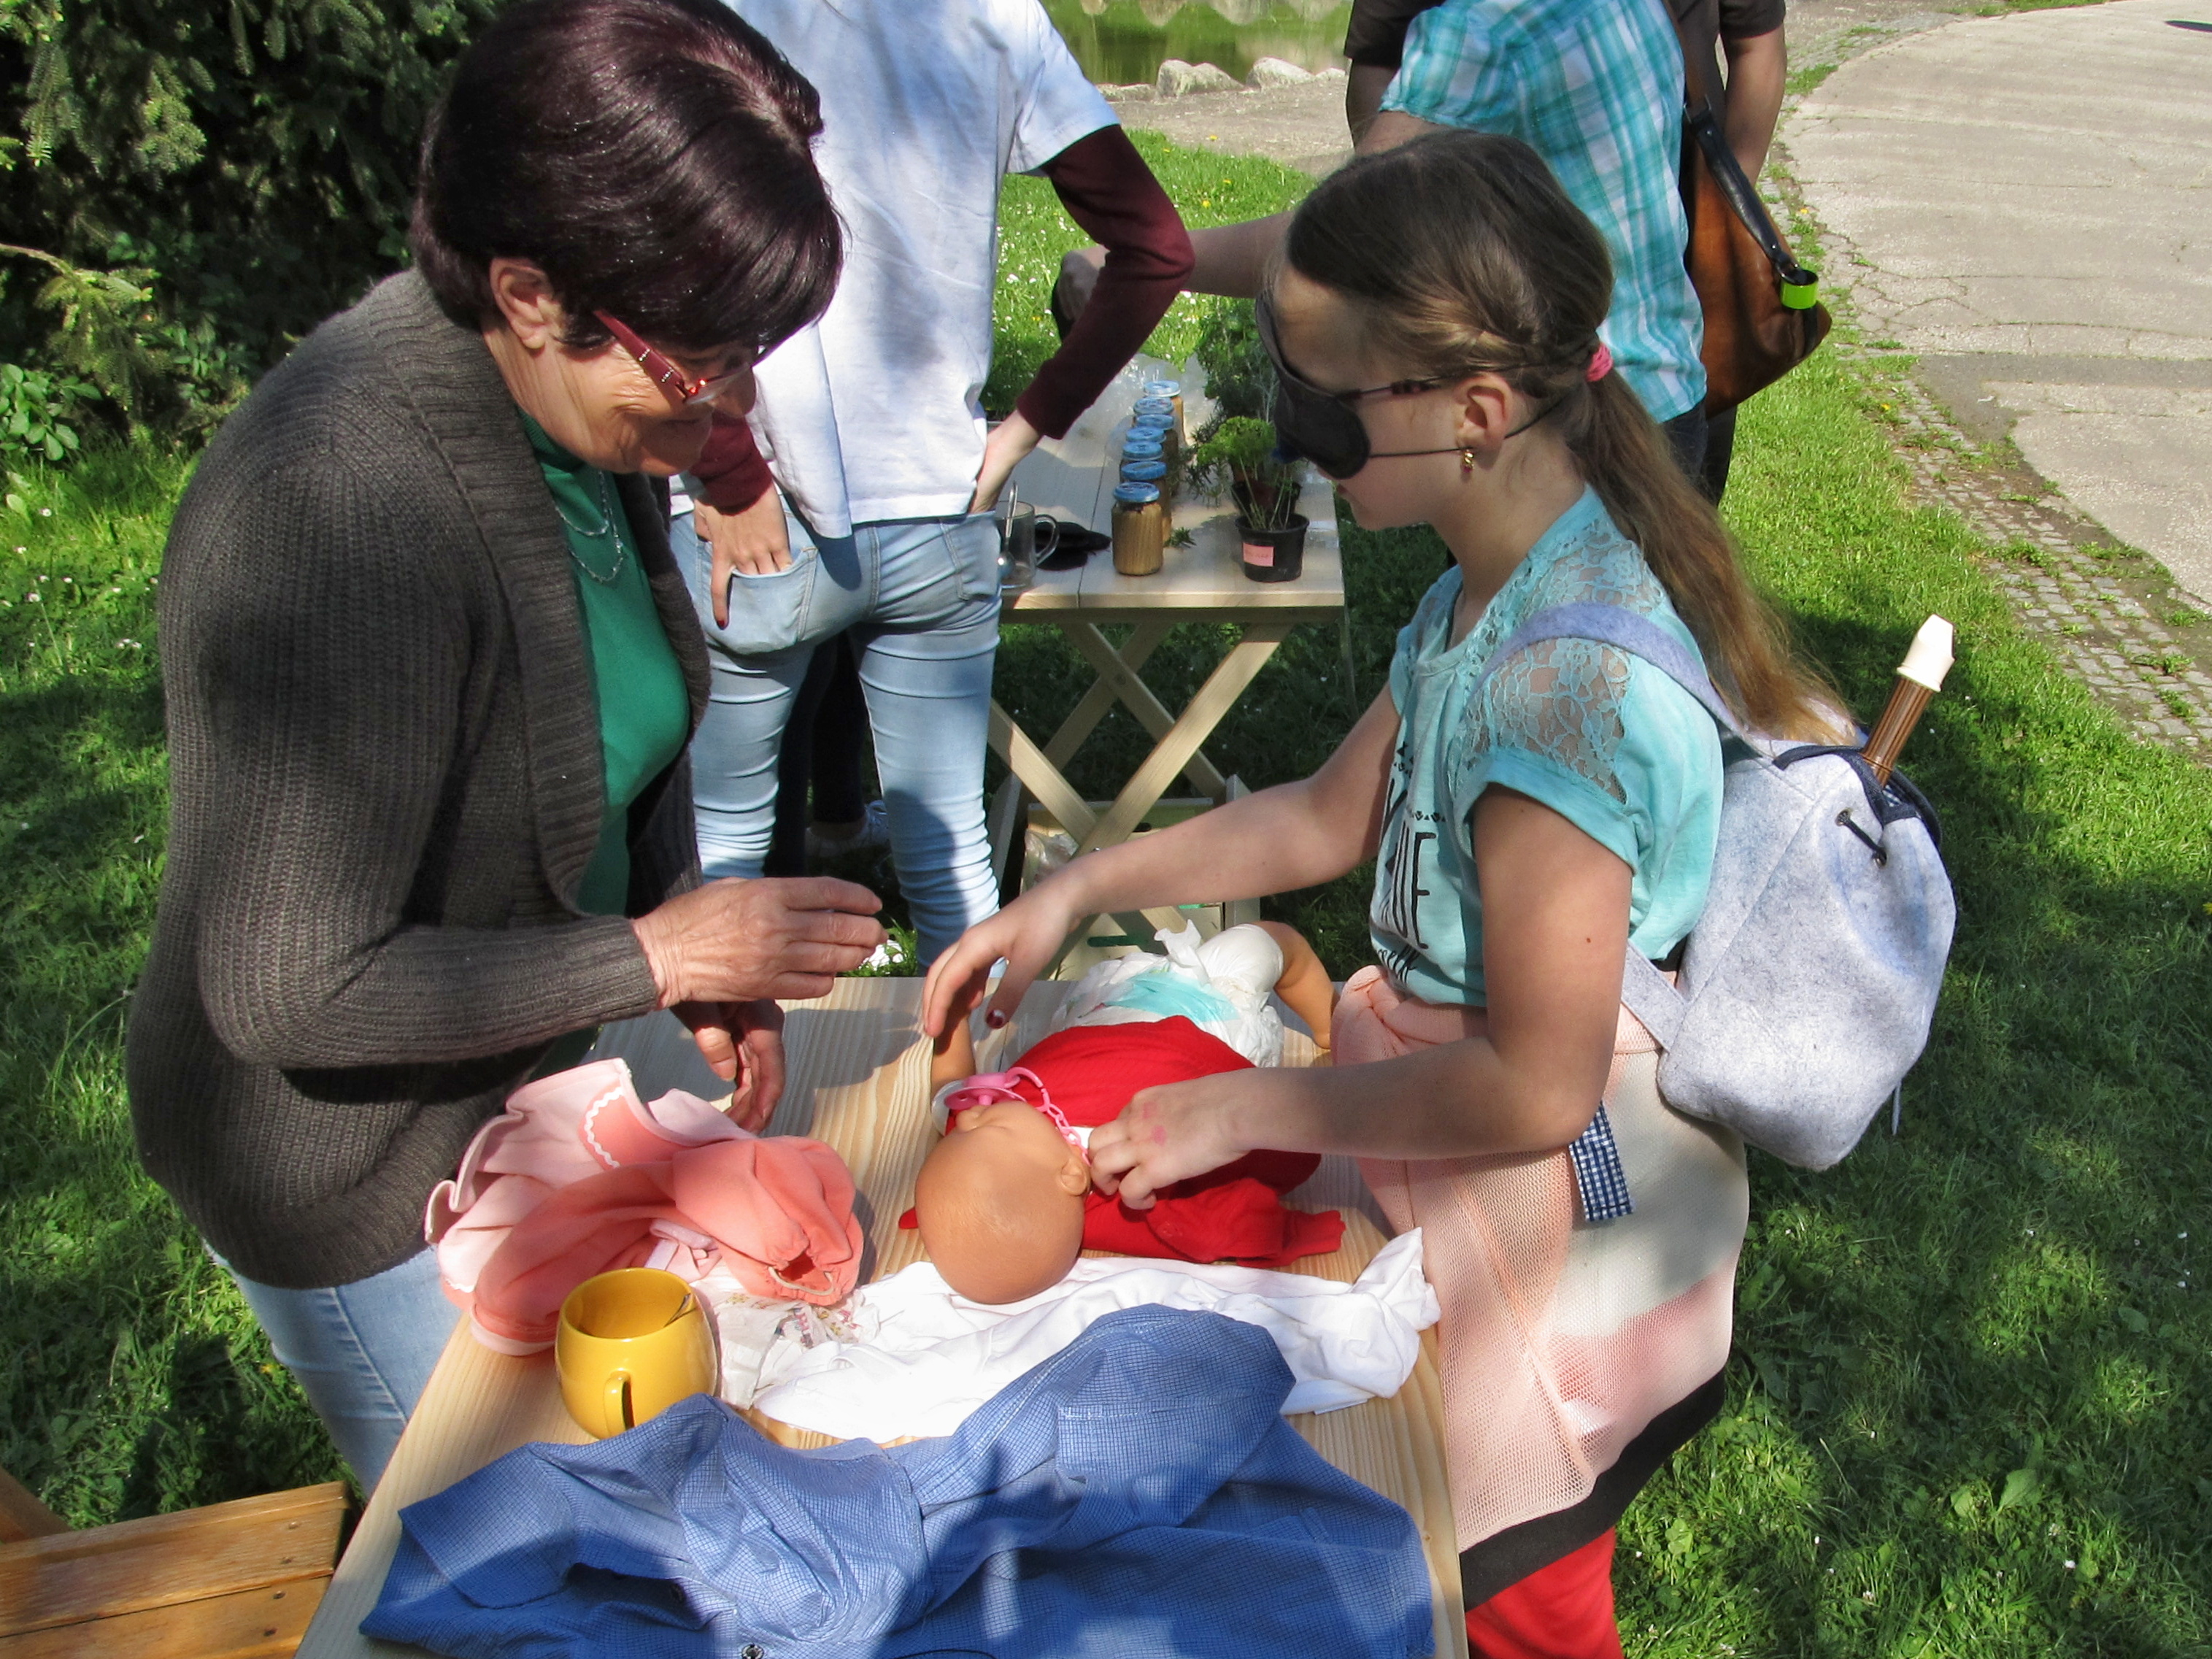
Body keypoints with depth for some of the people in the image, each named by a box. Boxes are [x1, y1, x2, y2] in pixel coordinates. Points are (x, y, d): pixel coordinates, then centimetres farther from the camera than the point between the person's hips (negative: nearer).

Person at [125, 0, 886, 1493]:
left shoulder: (586, 403, -10)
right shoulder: (344, 522, -37)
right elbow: (290, 991, -31)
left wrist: (696, 953, -5)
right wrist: (655, 955, -24)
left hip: (513, 1078, 7)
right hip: (359, 1168, -7)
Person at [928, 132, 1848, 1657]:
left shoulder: (1564, 681, -34)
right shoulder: (1499, 587, -4)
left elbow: (1531, 1089, -29)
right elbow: (1336, 814, 8)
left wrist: (1240, 1112, -18)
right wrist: (1077, 891, 3)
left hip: (1554, 1231, -8)